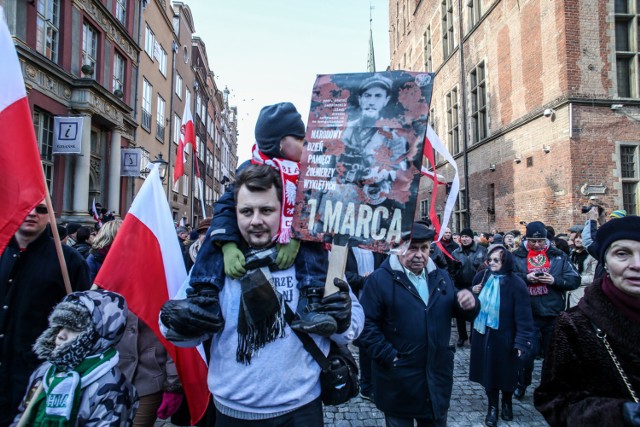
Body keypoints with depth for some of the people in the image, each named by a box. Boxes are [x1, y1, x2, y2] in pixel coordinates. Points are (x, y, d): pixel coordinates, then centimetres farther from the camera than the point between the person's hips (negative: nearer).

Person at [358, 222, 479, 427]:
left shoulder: (441, 277, 8)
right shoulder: (379, 279, -11)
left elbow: (459, 311, 9)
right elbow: (366, 324, -15)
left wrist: (470, 303, -13)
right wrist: (389, 356, -20)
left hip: (437, 376, 5)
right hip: (399, 380, -4)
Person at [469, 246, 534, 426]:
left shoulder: (515, 283, -16)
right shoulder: (482, 276, -2)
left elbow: (523, 316, -16)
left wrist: (522, 342, -19)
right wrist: (472, 293, -8)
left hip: (504, 337, -3)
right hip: (483, 334, 3)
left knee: (505, 372, 15)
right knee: (488, 371, 12)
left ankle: (507, 402, 40)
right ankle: (492, 407, 30)